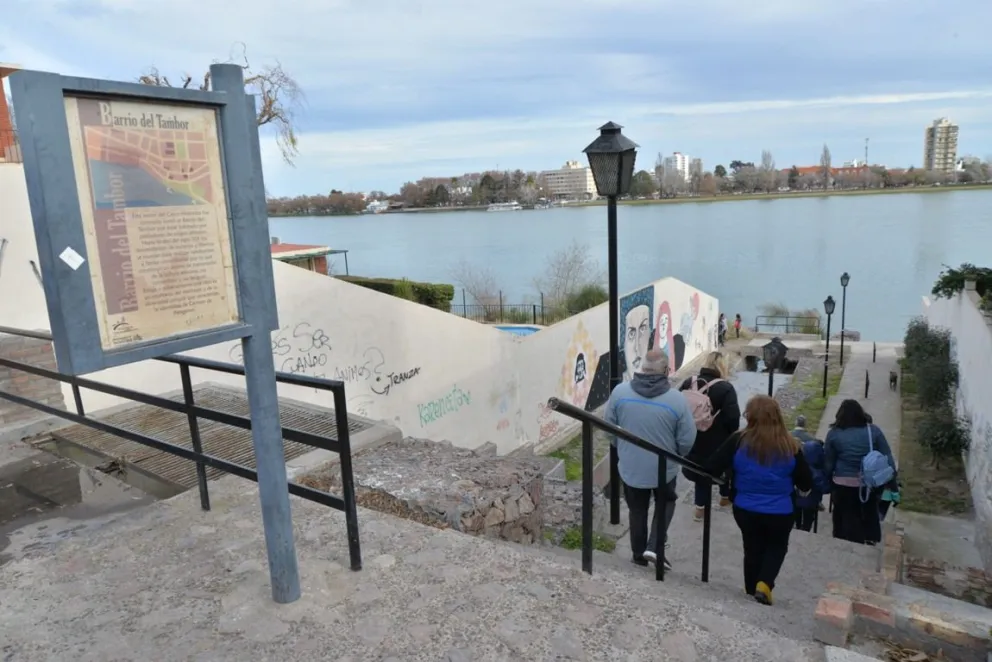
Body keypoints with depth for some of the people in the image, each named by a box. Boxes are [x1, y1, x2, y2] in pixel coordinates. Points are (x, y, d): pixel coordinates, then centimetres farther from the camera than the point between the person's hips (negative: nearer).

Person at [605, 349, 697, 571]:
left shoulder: (619, 392, -13)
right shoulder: (676, 399, -18)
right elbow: (687, 440, -10)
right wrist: (674, 455, 11)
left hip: (630, 467, 1)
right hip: (664, 467, -1)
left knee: (637, 510, 22)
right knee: (665, 504, 26)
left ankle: (639, 554, 34)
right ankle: (654, 547, 15)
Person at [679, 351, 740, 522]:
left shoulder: (688, 383, -3)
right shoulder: (725, 388, -17)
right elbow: (733, 419, -20)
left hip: (694, 439, 4)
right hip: (718, 441, -3)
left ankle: (701, 506, 23)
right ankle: (726, 497, 44)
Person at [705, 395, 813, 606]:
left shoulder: (739, 441, -14)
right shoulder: (789, 446, -11)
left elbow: (712, 468, -13)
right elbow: (807, 482, -2)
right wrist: (802, 489, 20)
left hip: (745, 509, 0)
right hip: (780, 512, 0)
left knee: (752, 548, 21)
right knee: (777, 547, 23)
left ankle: (752, 590, 30)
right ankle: (764, 583, 4)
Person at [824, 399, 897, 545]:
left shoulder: (834, 433, -3)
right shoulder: (873, 430, 0)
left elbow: (828, 464, -1)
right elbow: (887, 458, -2)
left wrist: (829, 483, 9)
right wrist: (892, 482, 2)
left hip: (843, 486, -2)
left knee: (846, 523, 7)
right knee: (869, 519, 19)